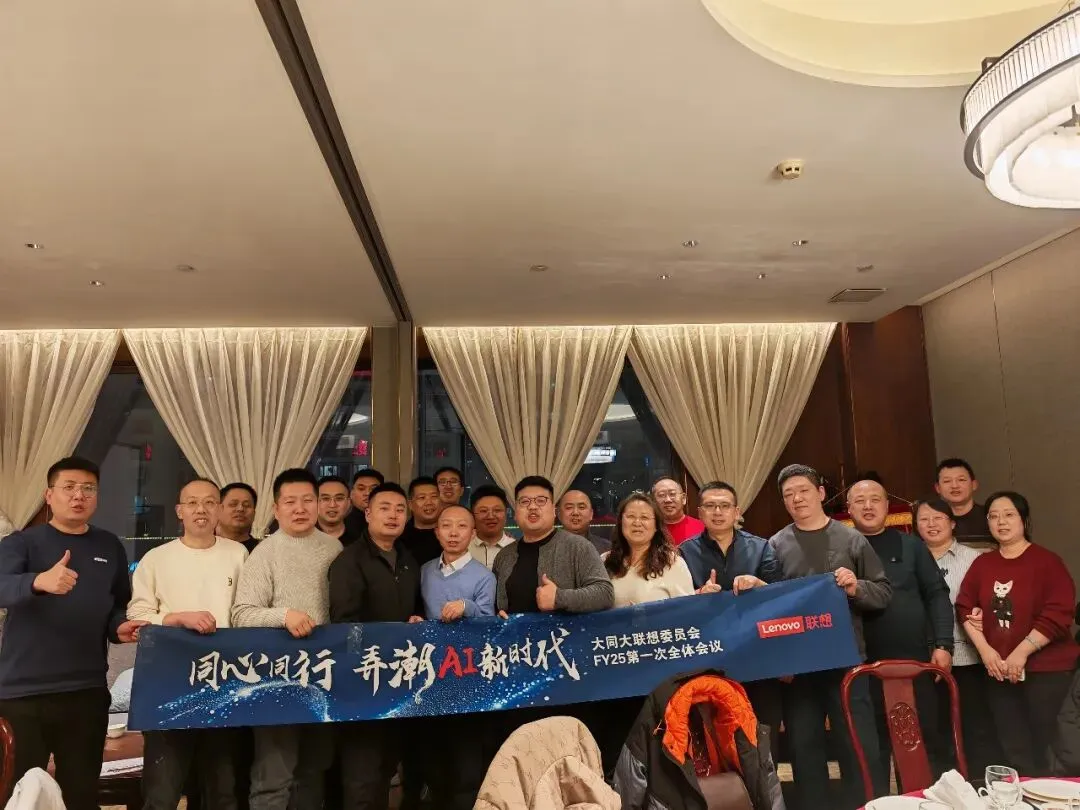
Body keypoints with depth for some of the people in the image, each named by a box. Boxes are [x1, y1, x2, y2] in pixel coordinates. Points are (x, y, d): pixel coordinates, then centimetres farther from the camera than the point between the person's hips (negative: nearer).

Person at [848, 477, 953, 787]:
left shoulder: (910, 545, 9)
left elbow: (937, 594, 6)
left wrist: (942, 645, -2)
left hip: (915, 659, 1)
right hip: (864, 665, -1)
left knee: (925, 739, 9)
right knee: (874, 747, 8)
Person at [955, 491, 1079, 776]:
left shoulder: (1047, 561, -7)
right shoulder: (982, 563, 8)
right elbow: (965, 607, 6)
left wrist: (1021, 652, -17)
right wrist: (985, 651, -7)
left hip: (1046, 670, -4)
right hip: (999, 671, 5)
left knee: (1046, 752, 1)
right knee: (1015, 752, 12)